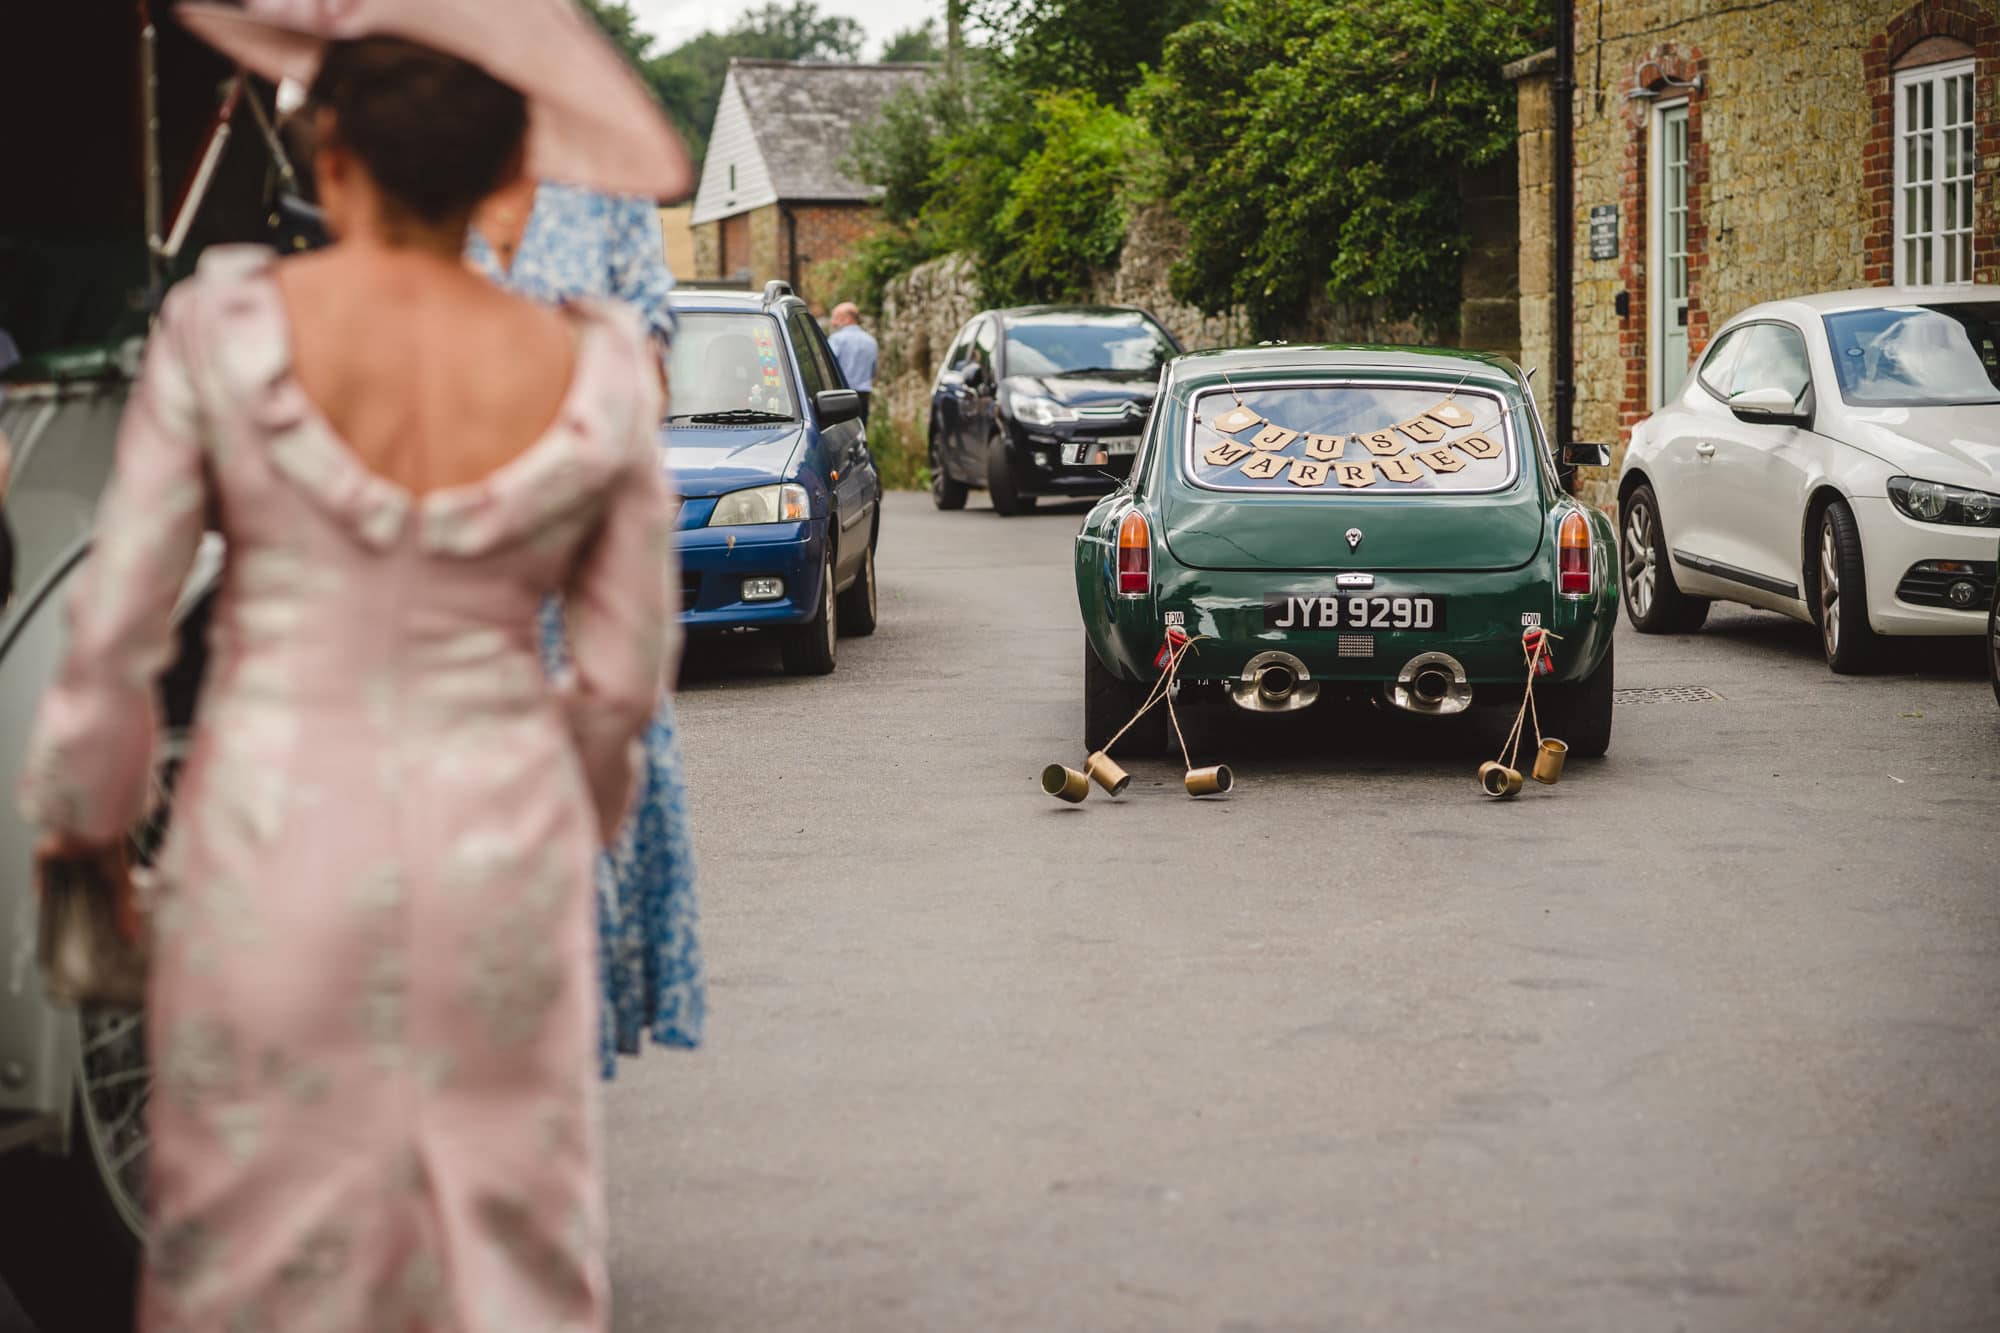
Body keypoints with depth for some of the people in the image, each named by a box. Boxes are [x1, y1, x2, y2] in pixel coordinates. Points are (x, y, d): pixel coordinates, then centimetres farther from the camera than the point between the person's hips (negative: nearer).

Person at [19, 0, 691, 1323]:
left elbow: (116, 625, -6)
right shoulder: (595, 377, -8)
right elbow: (625, 675, 1)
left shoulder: (225, 328, -12)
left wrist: (82, 817, 12)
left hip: (273, 833, -1)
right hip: (500, 844, 1)